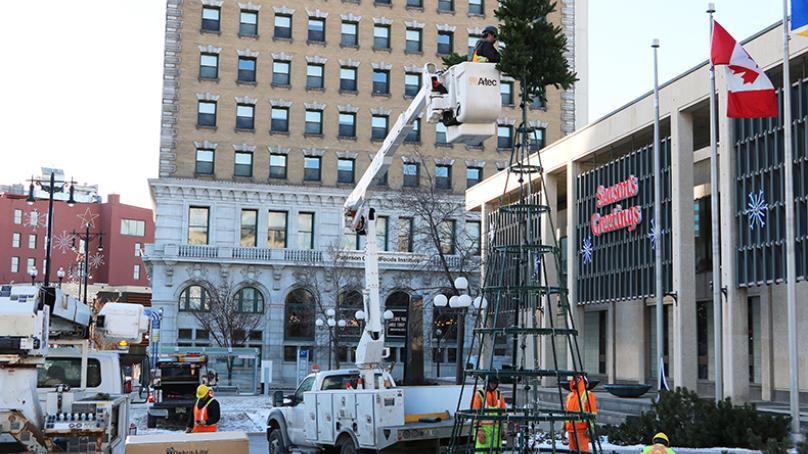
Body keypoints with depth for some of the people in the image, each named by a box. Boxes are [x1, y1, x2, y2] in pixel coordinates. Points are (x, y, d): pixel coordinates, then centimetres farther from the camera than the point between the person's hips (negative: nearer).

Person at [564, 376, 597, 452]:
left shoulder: (588, 395, -3)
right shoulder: (569, 396, 18)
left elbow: (592, 413, -8)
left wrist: (590, 428, -15)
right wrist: (563, 426, 21)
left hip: (582, 429, -7)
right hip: (571, 429, 7)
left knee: (582, 449, -10)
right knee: (573, 450, 10)